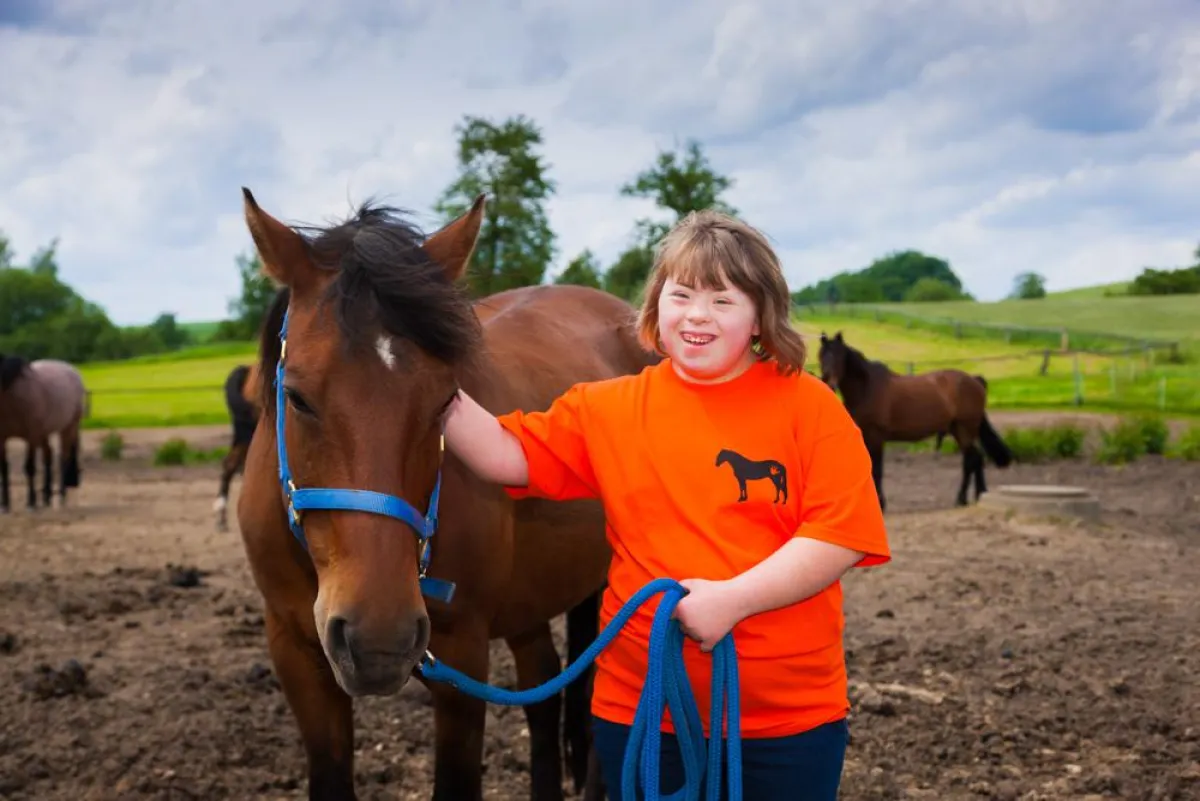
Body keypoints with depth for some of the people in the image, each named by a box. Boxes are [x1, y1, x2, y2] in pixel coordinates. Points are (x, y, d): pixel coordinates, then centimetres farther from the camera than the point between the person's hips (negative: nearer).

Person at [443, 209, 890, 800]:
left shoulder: (810, 406, -5)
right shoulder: (608, 408, 3)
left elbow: (840, 536, -12)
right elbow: (507, 456, 0)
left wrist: (732, 598, -22)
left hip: (792, 713, -2)